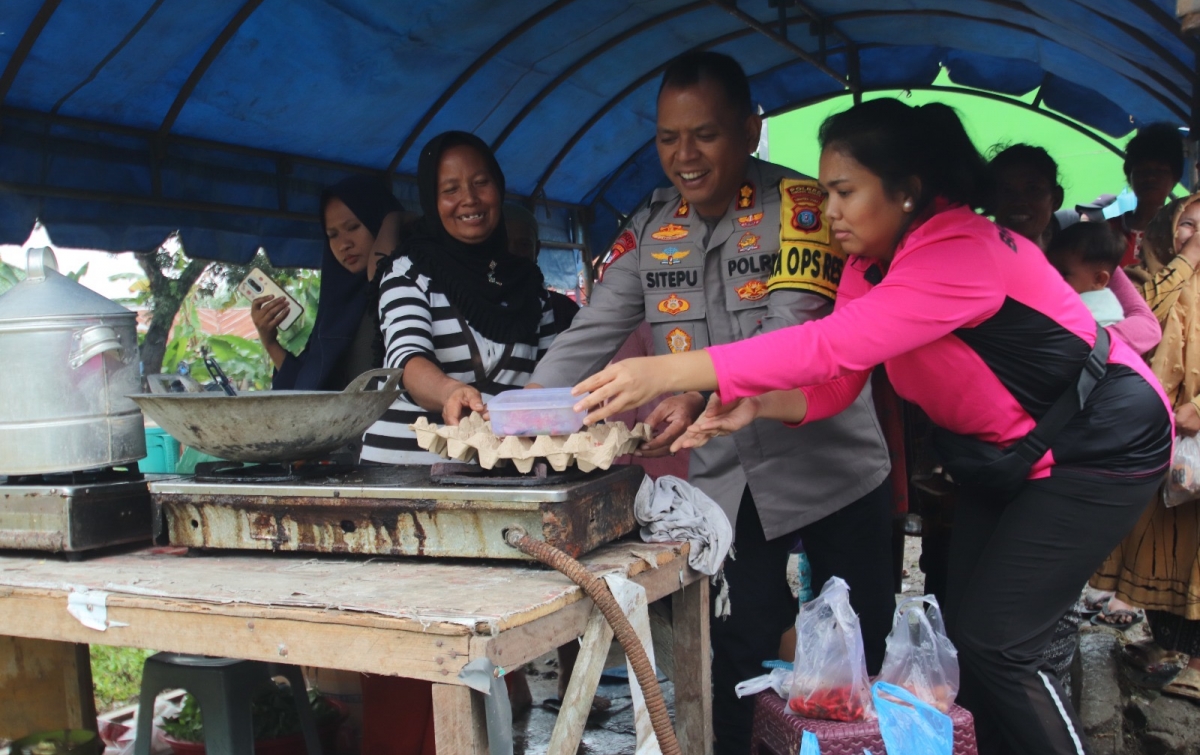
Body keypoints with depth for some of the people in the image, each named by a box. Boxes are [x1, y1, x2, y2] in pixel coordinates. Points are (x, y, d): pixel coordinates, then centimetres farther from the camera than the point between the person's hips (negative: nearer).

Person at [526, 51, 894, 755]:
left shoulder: (800, 205, -12)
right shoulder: (648, 229, 3)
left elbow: (793, 332, -25)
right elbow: (588, 337, -1)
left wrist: (704, 397, -41)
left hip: (833, 468, -3)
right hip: (723, 481, 3)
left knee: (861, 658, 10)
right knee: (736, 659, 9)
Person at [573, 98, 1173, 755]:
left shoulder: (963, 252, -32)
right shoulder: (870, 266, -3)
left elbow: (832, 346, -42)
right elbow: (836, 382, -8)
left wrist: (668, 371, -44)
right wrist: (754, 405, -28)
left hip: (1099, 445, -8)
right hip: (1004, 452, 8)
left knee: (994, 644, -9)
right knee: (965, 629, 9)